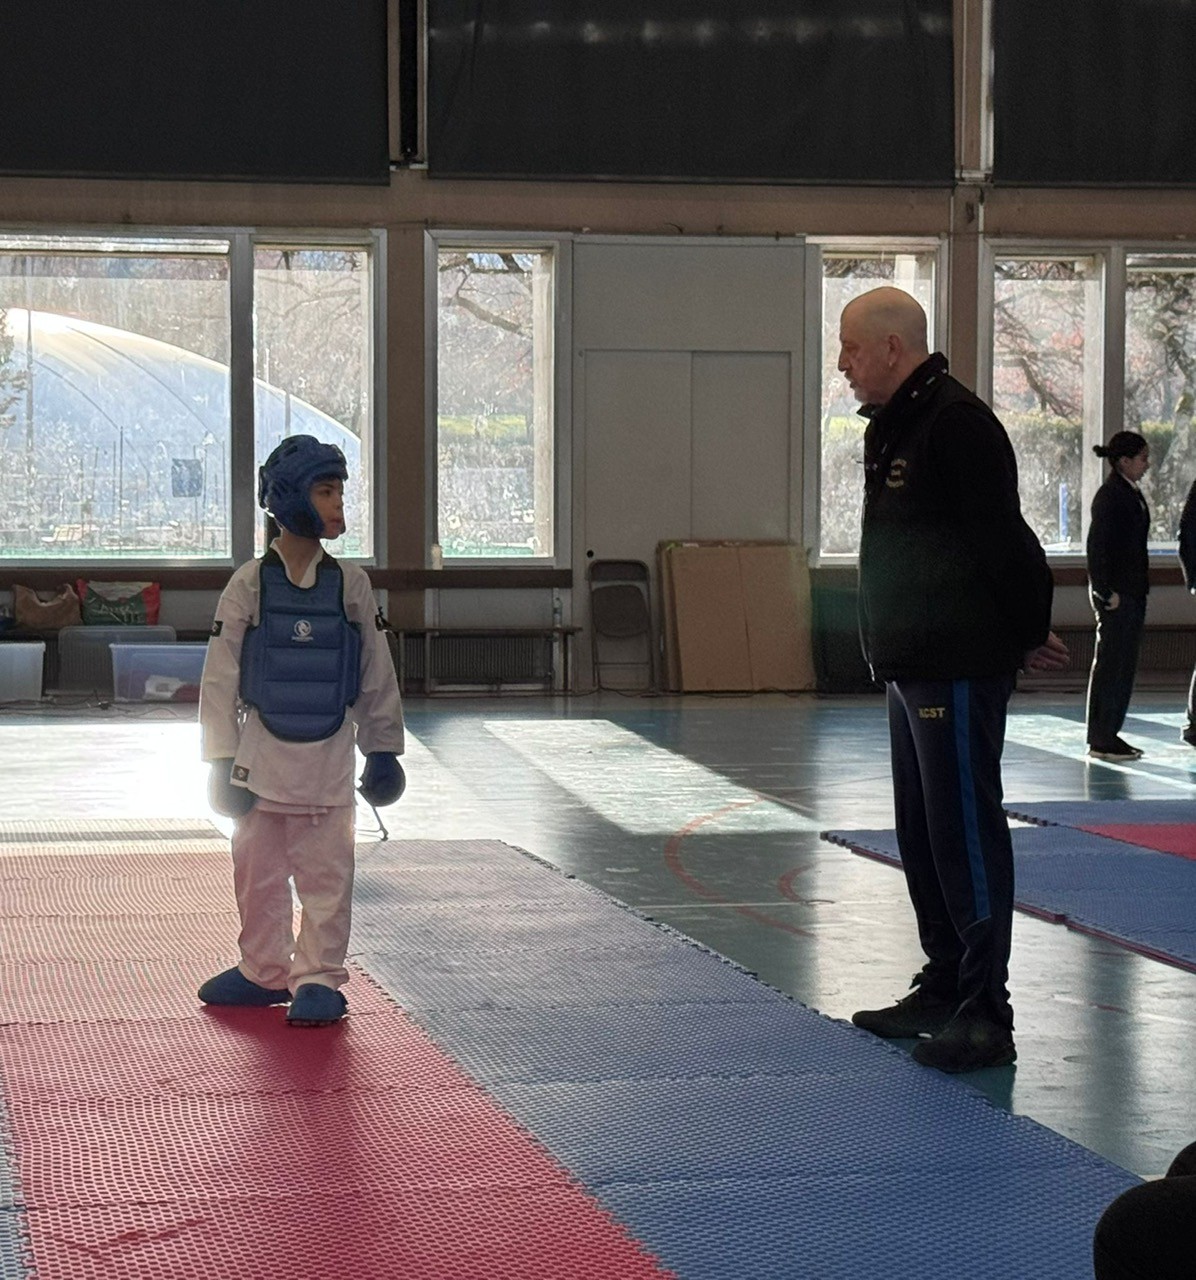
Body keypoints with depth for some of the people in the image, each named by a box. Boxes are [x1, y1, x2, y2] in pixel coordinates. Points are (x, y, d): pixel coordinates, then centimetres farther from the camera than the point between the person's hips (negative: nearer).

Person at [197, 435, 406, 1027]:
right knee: (259, 872, 10)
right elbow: (221, 678, -2)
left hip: (328, 756, 0)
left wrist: (383, 750, 8)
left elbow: (376, 674, 7)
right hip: (263, 753, 0)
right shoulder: (250, 584, -5)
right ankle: (264, 972, 25)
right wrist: (223, 761, -5)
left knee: (326, 874, 0)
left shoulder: (349, 584, 0)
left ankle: (319, 979, 9)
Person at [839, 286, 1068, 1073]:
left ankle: (986, 1014, -5)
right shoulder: (894, 428, 16)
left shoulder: (957, 424, -17)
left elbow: (1003, 540, -19)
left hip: (960, 672, -10)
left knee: (966, 832, -8)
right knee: (923, 834, 16)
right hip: (911, 668, 10)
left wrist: (1031, 635, -10)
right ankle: (944, 989, 26)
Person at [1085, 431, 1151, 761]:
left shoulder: (1131, 493, 14)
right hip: (1116, 594, -9)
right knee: (1110, 664, -4)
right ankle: (1101, 740, 1)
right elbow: (1097, 547, -19)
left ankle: (1109, 734, 18)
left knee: (1125, 664, 12)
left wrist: (1139, 590, 17)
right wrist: (1107, 592, -19)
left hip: (1132, 592, 9)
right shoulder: (1110, 496, -15)